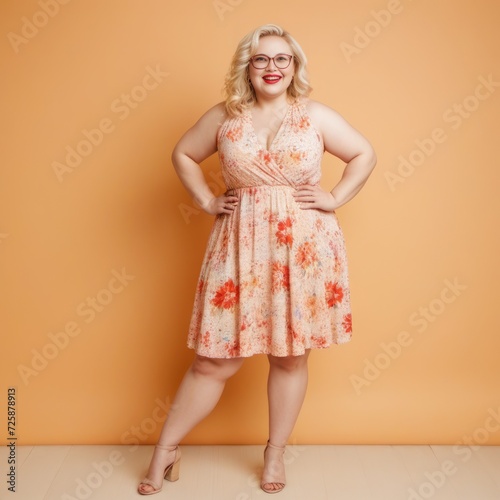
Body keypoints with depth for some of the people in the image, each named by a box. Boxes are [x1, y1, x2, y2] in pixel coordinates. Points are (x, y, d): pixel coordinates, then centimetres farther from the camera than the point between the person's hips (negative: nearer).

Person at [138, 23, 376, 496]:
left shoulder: (316, 115, 4)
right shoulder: (224, 116, 5)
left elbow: (364, 155, 10)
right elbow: (182, 154, 16)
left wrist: (335, 199, 0)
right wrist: (208, 201, 6)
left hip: (304, 247, 1)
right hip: (240, 248, 0)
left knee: (291, 356, 9)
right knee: (215, 359, 3)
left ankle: (275, 452, 30)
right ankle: (166, 447, 23)